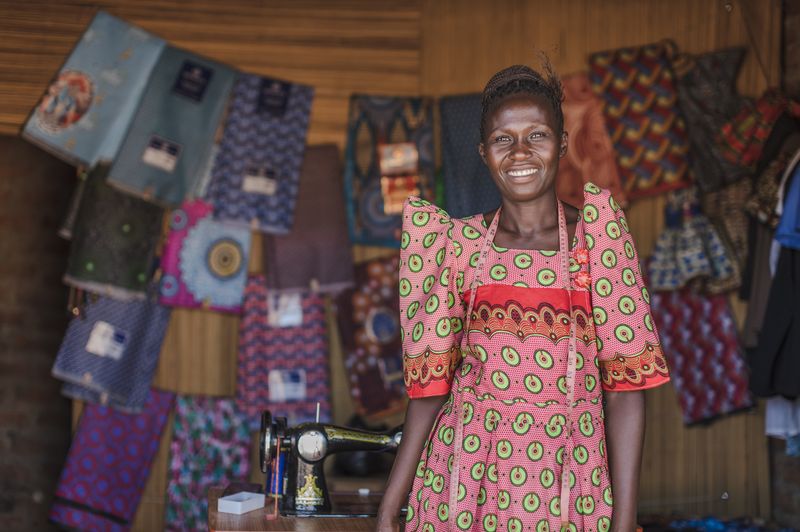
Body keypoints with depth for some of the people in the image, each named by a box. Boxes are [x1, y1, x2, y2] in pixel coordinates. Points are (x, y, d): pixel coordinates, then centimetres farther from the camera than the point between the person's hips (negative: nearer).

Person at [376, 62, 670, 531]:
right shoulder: (460, 244, 2)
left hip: (566, 490, -1)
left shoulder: (598, 237, -4)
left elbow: (626, 385, -6)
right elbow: (431, 381, 3)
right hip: (464, 488, 1)